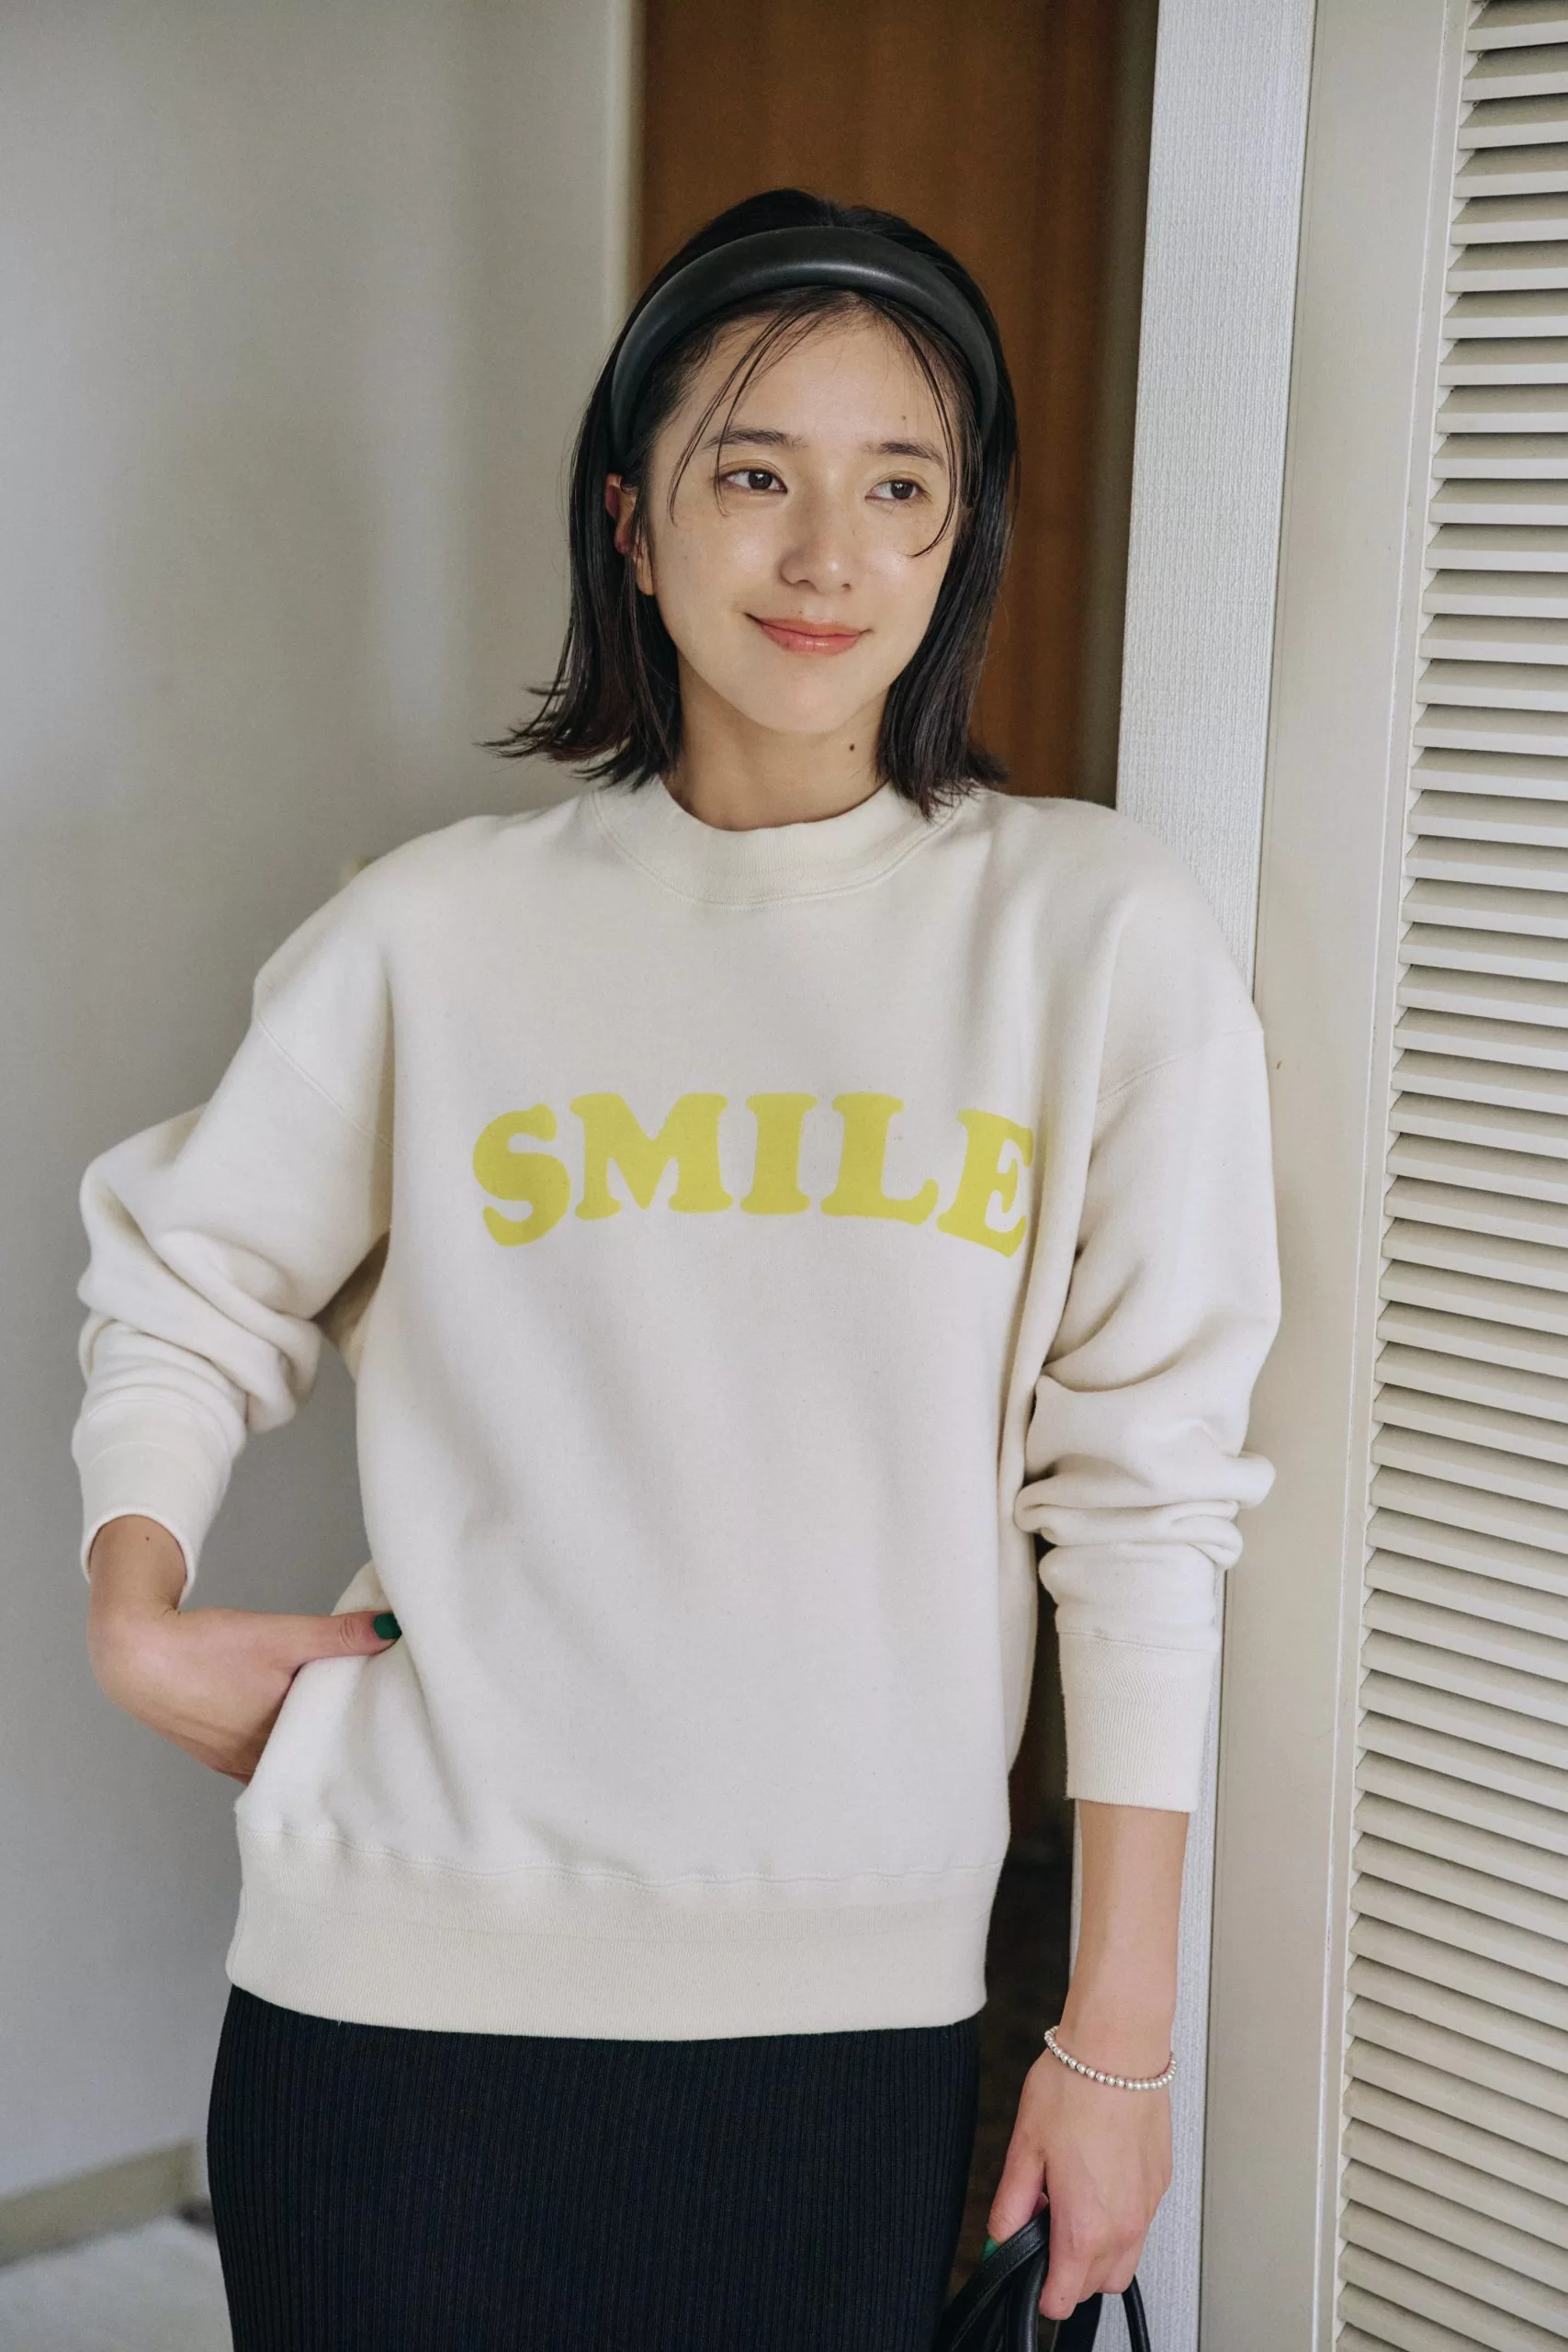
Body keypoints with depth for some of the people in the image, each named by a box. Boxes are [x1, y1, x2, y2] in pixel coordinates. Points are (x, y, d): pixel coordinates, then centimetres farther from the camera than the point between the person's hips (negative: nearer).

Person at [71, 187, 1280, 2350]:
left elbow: (1145, 1498, -3)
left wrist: (1119, 2034, -2)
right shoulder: (443, 929, 0)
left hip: (853, 2008, 0)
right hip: (403, 1990, 0)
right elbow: (183, 1283, 13)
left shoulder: (1094, 932, -3)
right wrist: (136, 1619, -3)